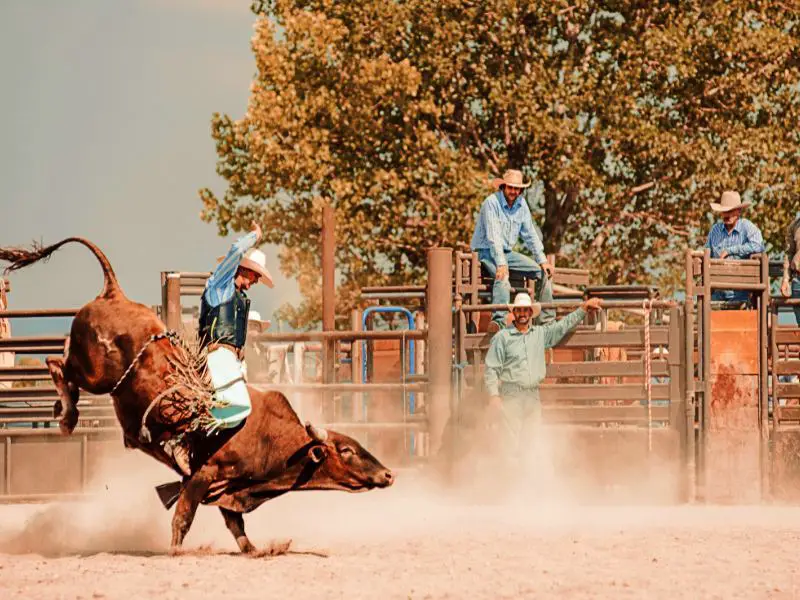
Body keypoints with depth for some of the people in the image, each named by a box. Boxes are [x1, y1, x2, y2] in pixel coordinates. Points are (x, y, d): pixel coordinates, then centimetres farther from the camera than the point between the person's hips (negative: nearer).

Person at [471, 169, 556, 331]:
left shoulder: (521, 204, 5)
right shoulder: (492, 203, -18)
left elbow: (530, 235, 11)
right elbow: (493, 236, -26)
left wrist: (542, 260, 4)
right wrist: (501, 264, -34)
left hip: (507, 252, 8)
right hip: (486, 251, -8)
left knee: (543, 272, -1)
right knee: (503, 277, -37)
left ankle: (547, 320, 1)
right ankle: (498, 321, -53)